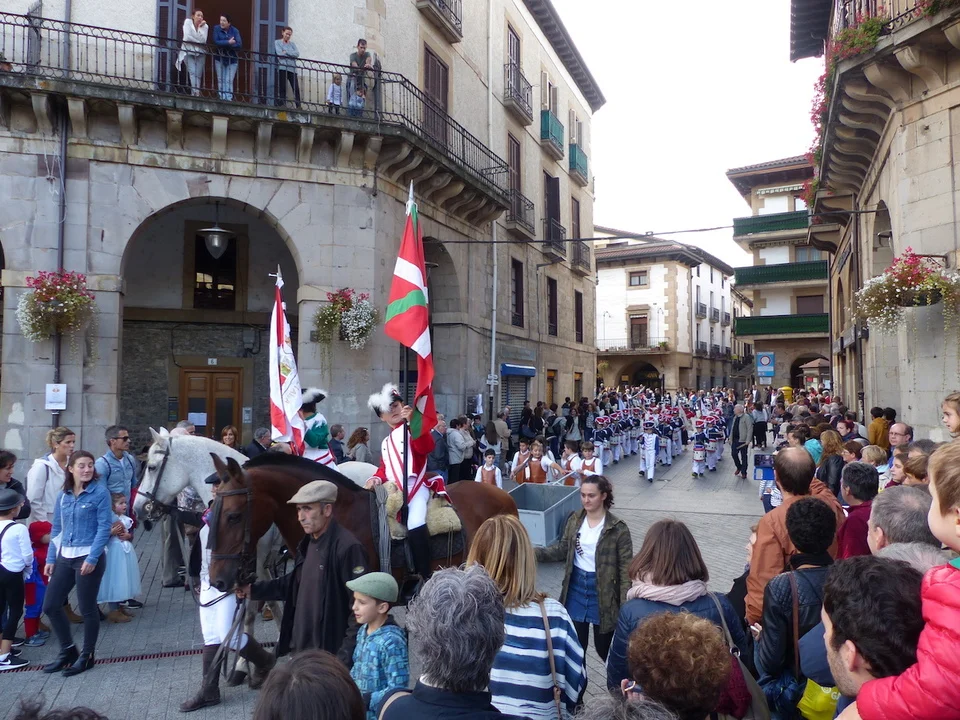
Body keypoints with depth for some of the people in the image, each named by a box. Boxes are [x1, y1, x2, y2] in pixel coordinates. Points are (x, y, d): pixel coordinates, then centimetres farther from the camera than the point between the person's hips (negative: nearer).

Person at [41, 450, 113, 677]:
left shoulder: (100, 492, -10)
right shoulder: (63, 495, 6)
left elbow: (104, 528, -13)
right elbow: (57, 528, 12)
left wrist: (92, 558, -18)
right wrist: (51, 558, 7)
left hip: (89, 557, -6)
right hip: (65, 557, 6)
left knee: (87, 608, 4)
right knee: (50, 605, 10)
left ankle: (87, 656, 22)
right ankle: (67, 651, 28)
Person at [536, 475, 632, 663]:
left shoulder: (618, 529, -15)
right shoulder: (574, 520, -1)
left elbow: (626, 568, -13)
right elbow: (562, 550, 4)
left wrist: (625, 606, -16)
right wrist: (534, 553, -10)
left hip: (602, 590, -4)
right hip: (576, 586, 4)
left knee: (603, 647, 12)